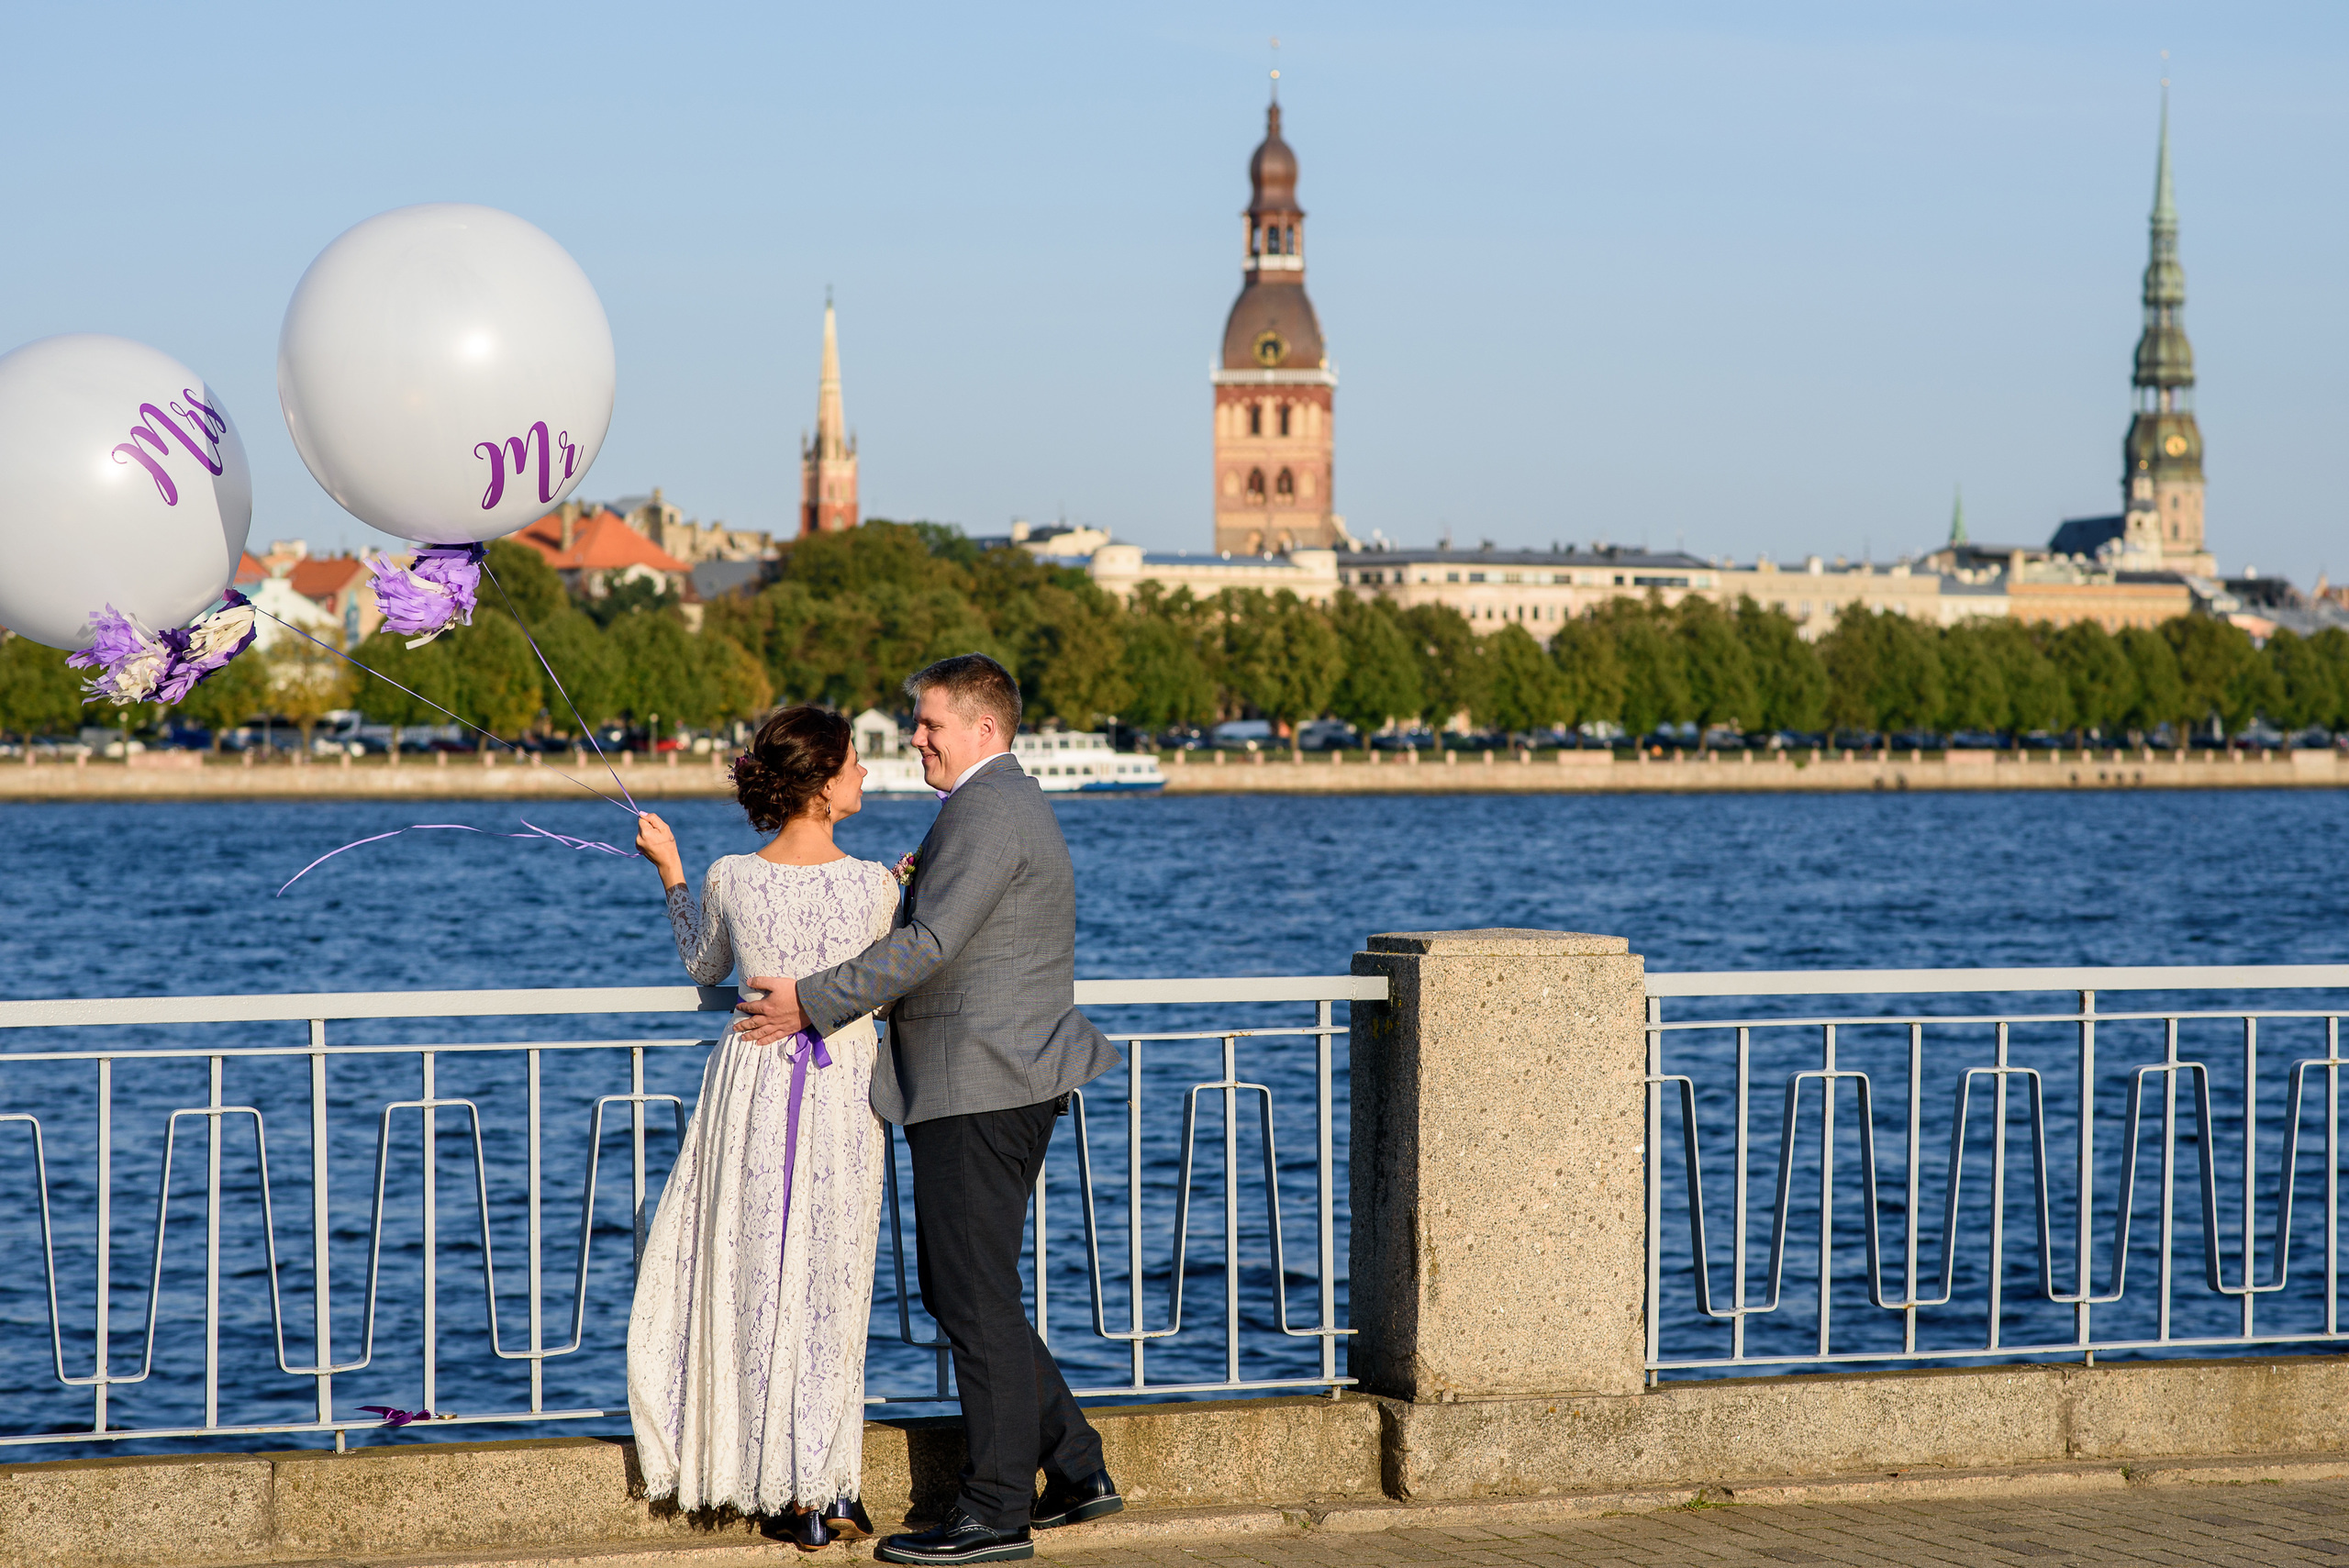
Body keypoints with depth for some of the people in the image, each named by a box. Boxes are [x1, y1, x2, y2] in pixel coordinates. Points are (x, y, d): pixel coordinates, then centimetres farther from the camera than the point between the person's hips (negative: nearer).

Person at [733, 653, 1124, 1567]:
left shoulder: (985, 811, -14)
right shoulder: (1010, 805, 20)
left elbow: (932, 943, -21)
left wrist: (812, 1001, -17)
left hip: (979, 1085, -11)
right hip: (1012, 1082, 11)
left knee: (975, 1298, -7)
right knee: (954, 1289, 14)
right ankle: (1074, 1467, 16)